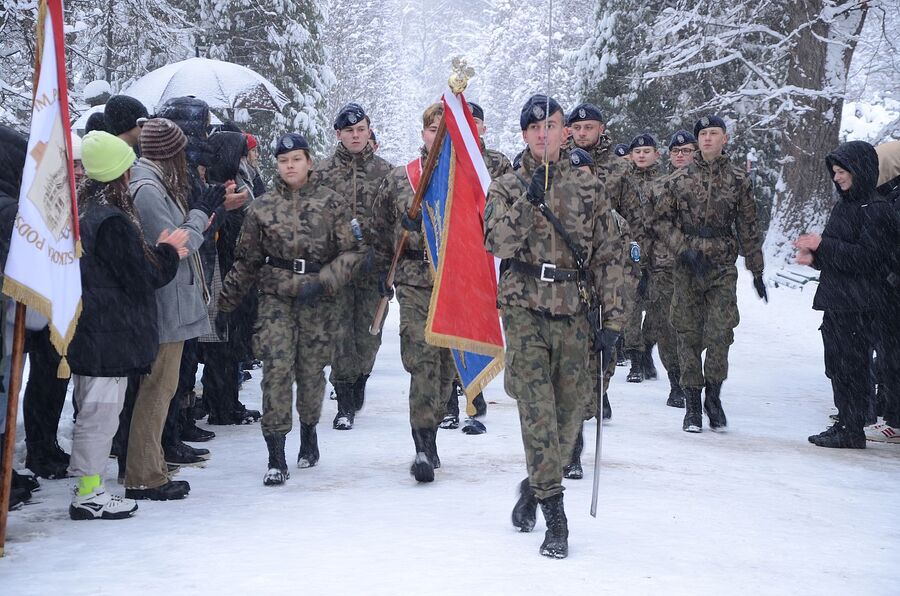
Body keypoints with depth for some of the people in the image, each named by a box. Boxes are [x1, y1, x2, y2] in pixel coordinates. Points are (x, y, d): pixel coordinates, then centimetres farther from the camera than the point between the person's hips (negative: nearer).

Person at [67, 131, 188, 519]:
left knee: (91, 413, 16)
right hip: (111, 334, -10)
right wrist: (167, 253, 1)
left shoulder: (82, 211, 10)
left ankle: (86, 490, 22)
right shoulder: (112, 220, -19)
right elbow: (140, 277, -16)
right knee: (101, 414, -3)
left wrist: (158, 252, 6)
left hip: (85, 331, 10)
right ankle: (89, 495, 2)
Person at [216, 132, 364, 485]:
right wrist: (226, 304, 13)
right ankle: (275, 460, -10)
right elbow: (245, 261, 13)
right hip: (276, 297, 0)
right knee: (276, 370, -11)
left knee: (312, 370, 4)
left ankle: (309, 431, 34)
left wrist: (322, 282, -13)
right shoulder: (262, 208, 7)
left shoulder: (332, 204, 3)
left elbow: (352, 251, 0)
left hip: (319, 301, 0)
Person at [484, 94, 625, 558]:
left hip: (573, 313, 2)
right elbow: (498, 243, -10)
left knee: (570, 408, 4)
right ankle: (554, 513, -11)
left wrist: (613, 317, 4)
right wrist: (528, 199, -20)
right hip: (525, 309, -2)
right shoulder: (507, 187, 7)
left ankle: (535, 485, 28)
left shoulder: (587, 187, 9)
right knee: (536, 407, -12)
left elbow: (608, 255, 9)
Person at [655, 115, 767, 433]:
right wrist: (684, 249, -10)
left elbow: (748, 227, 11)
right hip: (687, 269, 0)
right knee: (688, 334, 2)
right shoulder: (678, 179, 5)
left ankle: (713, 395, 11)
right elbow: (663, 221, 5)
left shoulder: (738, 180, 7)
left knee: (720, 333, -8)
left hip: (723, 269, 0)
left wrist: (756, 270, 11)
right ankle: (692, 404, 11)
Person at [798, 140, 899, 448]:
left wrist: (823, 245, -18)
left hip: (859, 304, -9)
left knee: (850, 365, -6)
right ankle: (845, 422, 18)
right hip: (836, 301, 9)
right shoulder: (845, 206, 16)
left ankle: (851, 431, -1)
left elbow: (867, 258, -19)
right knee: (837, 365, 11)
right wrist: (814, 257, 4)